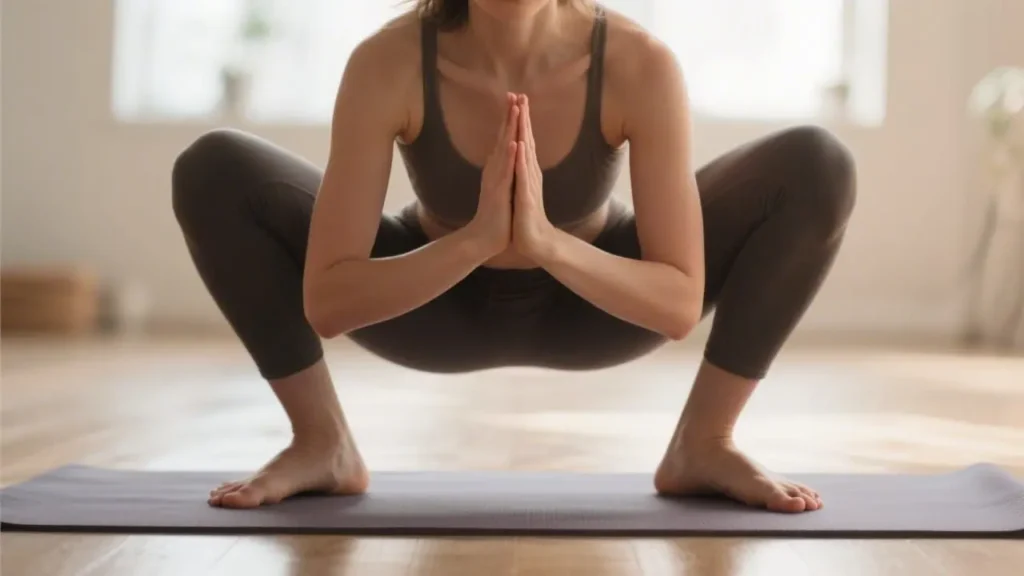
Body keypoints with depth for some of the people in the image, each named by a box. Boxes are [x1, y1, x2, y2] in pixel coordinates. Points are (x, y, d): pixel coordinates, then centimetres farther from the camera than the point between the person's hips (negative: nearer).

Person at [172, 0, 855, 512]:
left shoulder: (640, 65, -32)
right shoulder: (386, 63, -32)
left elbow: (680, 304, -31)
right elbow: (324, 302, -31)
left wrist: (547, 241, -46)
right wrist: (474, 239, -44)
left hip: (594, 298, 0)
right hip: (438, 301, 0)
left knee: (818, 167, -21)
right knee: (213, 171, -21)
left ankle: (702, 446, -6)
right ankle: (323, 443, -4)